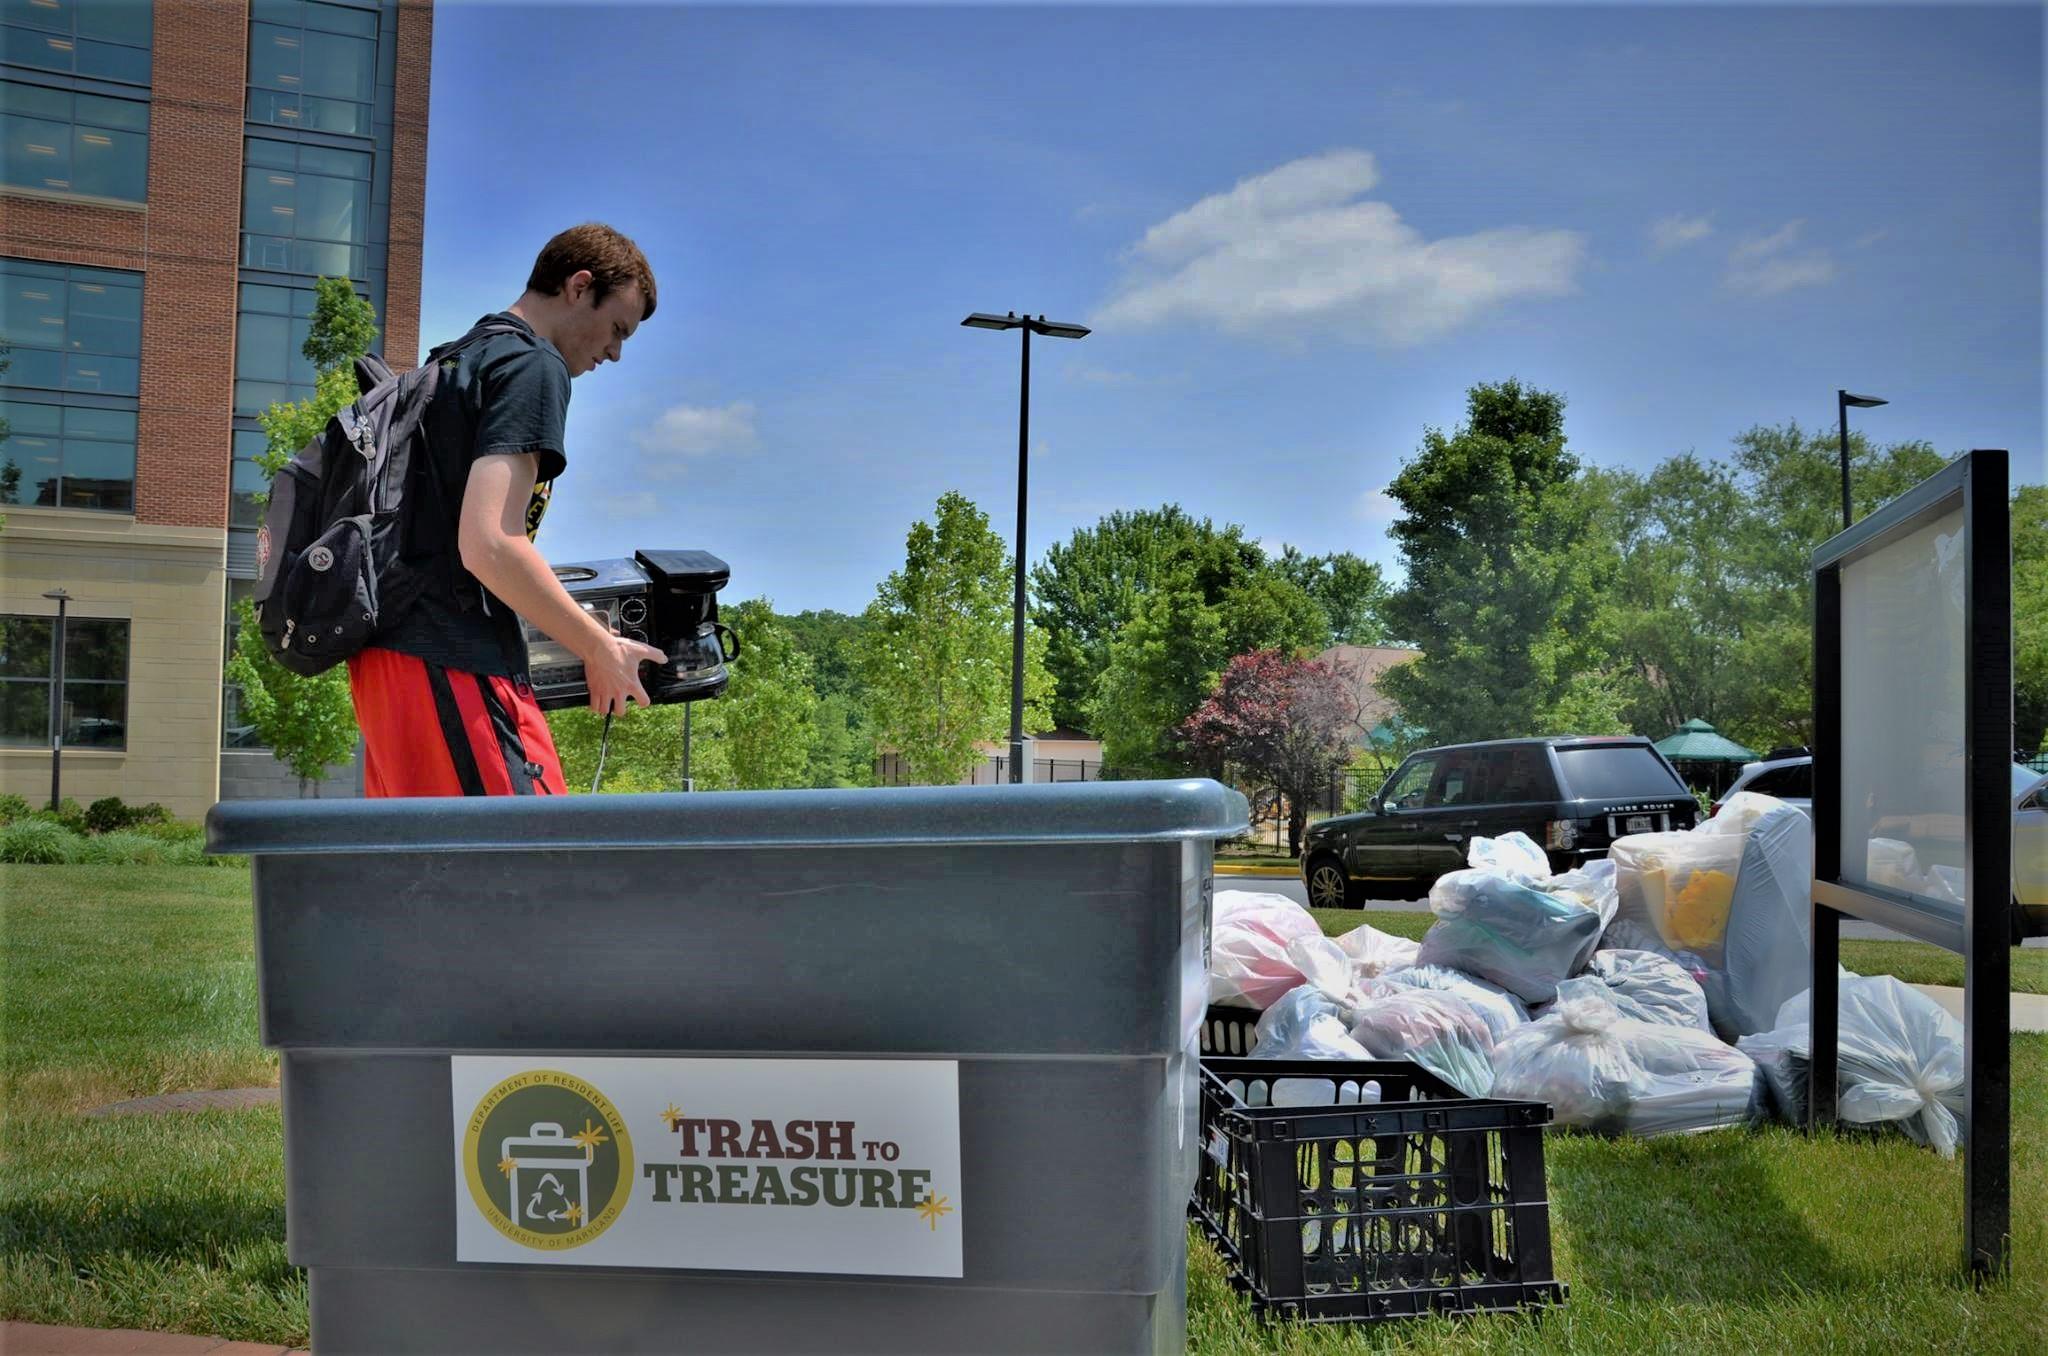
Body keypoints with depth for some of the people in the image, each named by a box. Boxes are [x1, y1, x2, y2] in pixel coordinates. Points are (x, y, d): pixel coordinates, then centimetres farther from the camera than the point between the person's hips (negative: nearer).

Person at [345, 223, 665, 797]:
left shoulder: (450, 364, 23)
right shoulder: (533, 367, -6)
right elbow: (490, 545, -18)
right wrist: (601, 649, -8)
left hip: (385, 659, 10)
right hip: (453, 667, -10)